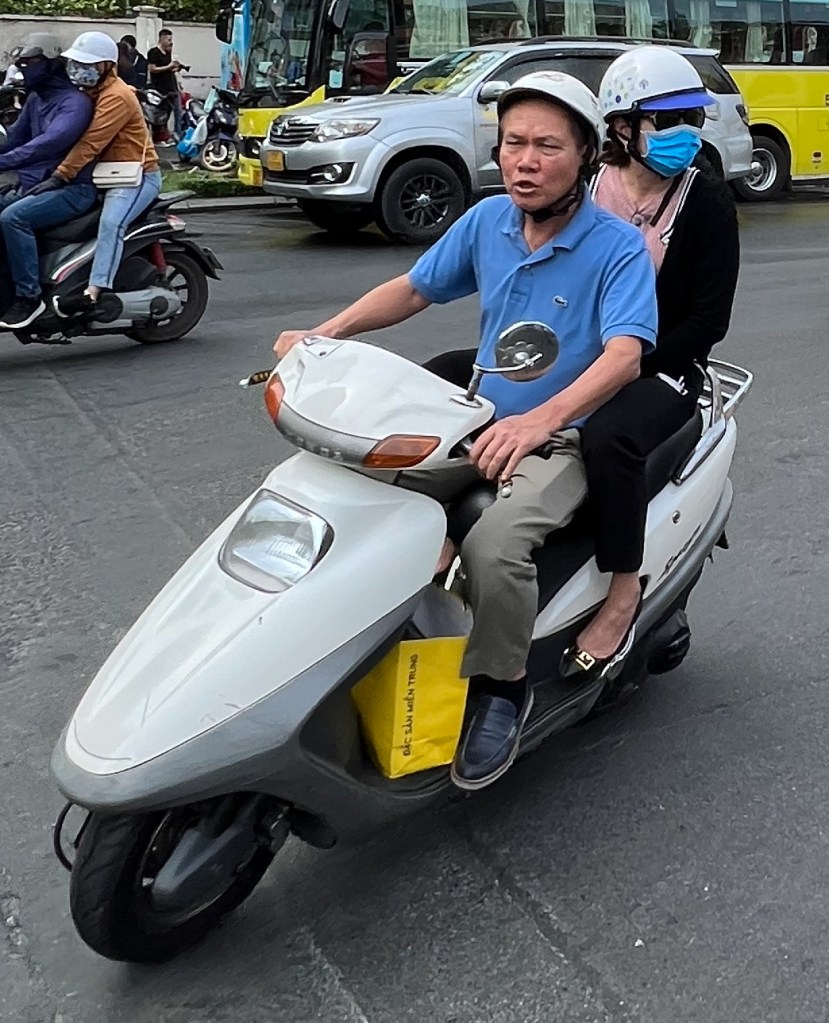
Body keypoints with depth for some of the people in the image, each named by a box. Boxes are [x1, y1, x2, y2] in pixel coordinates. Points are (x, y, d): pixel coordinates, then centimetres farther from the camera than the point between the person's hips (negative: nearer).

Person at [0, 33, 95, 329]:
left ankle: (28, 296, -22)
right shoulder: (35, 98, 18)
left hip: (72, 188, -9)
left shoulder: (76, 101, -12)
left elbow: (50, 142, -28)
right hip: (32, 184, 9)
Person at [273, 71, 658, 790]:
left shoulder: (618, 247, -13)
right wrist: (323, 335, -2)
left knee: (493, 544, -33)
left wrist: (537, 420, -46)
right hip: (479, 423, 6)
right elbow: (414, 288, 13)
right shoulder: (488, 220, 4)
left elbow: (624, 354, -28)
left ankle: (502, 688, -7)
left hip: (564, 440, -6)